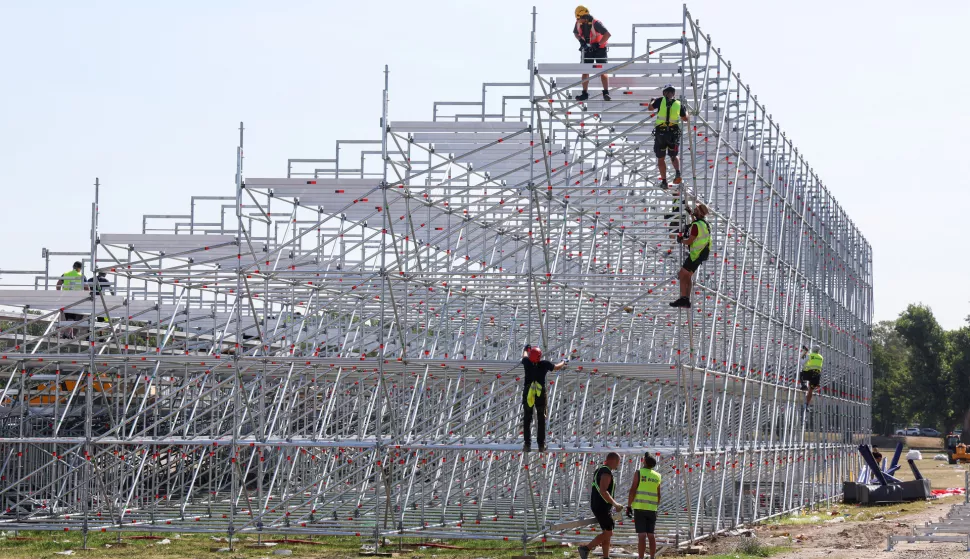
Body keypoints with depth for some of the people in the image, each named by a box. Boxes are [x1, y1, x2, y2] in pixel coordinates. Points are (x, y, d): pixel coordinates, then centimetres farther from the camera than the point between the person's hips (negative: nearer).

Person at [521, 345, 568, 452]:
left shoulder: (527, 362, -8)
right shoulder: (544, 364, -12)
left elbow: (524, 355, 17)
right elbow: (557, 367, 6)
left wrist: (526, 349, 40)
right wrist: (564, 362, 28)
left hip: (527, 394, 1)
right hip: (541, 395, -1)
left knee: (527, 419, 12)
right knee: (541, 420, 12)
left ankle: (527, 444, 10)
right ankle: (541, 445, 13)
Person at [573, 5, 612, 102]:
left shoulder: (595, 23, -27)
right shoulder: (579, 23, -8)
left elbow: (607, 34, -30)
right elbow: (575, 33, 12)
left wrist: (598, 44, -30)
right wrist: (581, 40, -7)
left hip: (599, 49, -5)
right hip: (588, 50, 6)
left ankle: (606, 93, -7)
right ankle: (585, 93, 8)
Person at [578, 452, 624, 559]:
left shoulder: (600, 470, 16)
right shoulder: (606, 473, -17)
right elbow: (603, 491, -27)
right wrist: (615, 504, -20)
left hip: (602, 506, 10)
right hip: (602, 507, -10)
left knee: (607, 533, 11)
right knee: (608, 533, -7)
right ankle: (586, 548, -6)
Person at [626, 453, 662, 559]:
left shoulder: (639, 473, -5)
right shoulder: (657, 476, 9)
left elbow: (632, 491, -10)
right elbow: (658, 495, 12)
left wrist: (628, 506, -6)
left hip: (640, 508, -4)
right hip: (652, 509, 4)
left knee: (641, 535, -7)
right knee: (650, 535, 10)